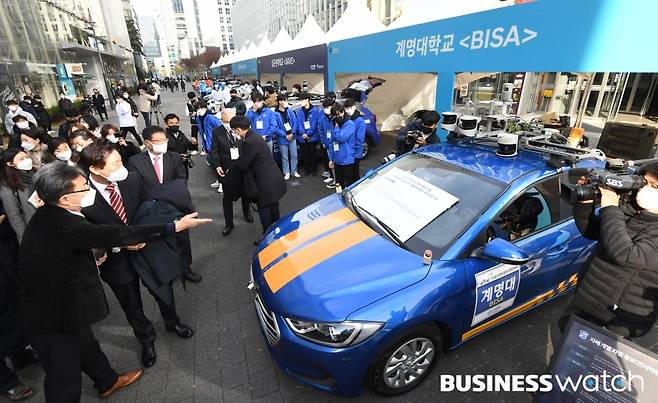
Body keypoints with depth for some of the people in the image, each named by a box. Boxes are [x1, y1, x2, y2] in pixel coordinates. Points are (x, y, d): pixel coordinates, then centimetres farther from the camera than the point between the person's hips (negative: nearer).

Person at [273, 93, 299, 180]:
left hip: (292, 137, 3)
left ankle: (294, 171, 24)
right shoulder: (275, 114, -10)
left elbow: (295, 122, 2)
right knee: (284, 157, 8)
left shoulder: (290, 111, 2)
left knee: (294, 155, 10)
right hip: (282, 139, -3)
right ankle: (286, 173, 21)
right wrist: (285, 135, -15)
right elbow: (276, 127, -11)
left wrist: (292, 133, -10)